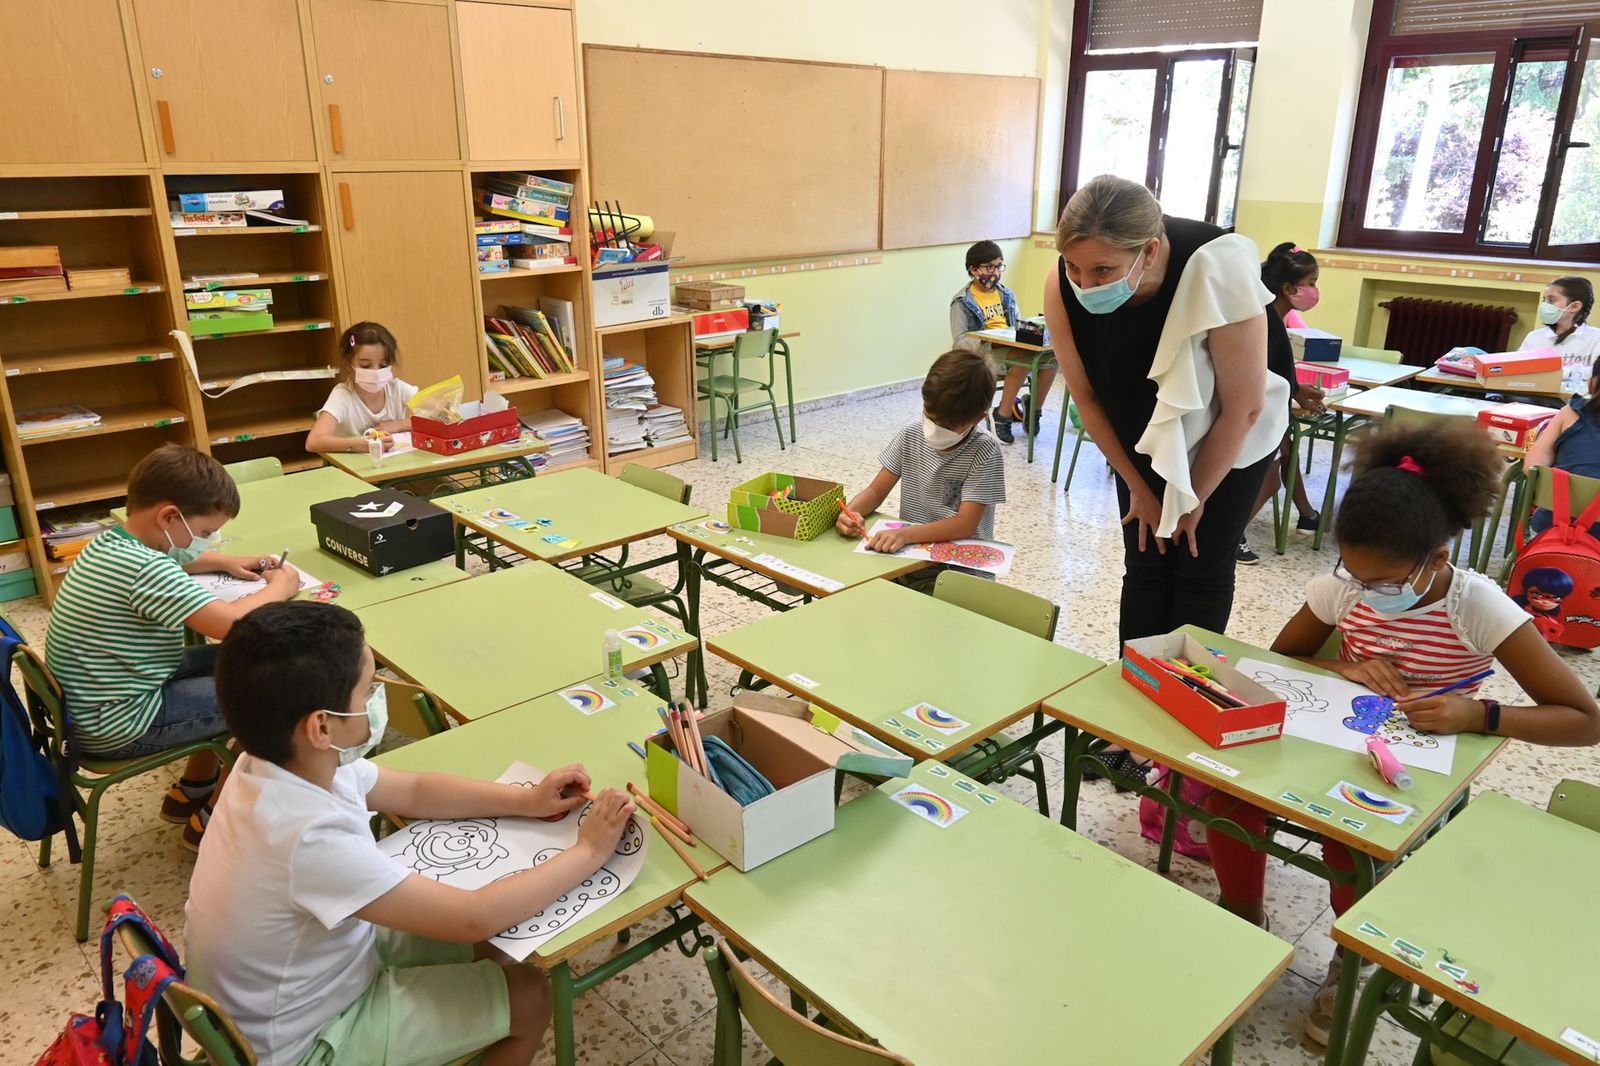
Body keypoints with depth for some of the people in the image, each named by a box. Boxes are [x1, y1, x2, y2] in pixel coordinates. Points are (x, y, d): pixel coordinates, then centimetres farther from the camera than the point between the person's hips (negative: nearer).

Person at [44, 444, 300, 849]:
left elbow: (179, 559, 25)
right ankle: (209, 820, 10)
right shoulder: (145, 570, -30)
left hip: (90, 708, 10)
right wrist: (278, 588, -18)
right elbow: (231, 622, -36)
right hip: (120, 727, -10)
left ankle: (190, 792, 28)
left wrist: (228, 563, 9)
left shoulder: (111, 542, 2)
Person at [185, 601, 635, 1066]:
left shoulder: (286, 762, -14)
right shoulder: (312, 839, -39)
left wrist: (527, 800, -6)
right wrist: (590, 851, -22)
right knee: (529, 997, 0)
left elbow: (414, 791, 2)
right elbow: (475, 917, -34)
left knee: (490, 943, 15)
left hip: (306, 975, 7)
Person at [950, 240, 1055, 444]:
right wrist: (989, 341, -26)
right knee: (1022, 363, -34)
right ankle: (1002, 417, -16)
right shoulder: (962, 302, -3)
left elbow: (1018, 325, 23)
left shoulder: (1006, 294, 16)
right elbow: (959, 341, -10)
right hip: (981, 353, -6)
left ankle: (1034, 408, -1)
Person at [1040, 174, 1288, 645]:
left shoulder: (1217, 270, -37)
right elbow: (1086, 397, -10)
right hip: (1145, 439, 3)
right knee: (1144, 564, 6)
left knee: (1200, 568, 1)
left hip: (1226, 439, -3)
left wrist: (1195, 497, -12)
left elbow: (1243, 407, -24)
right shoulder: (1062, 287, -27)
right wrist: (1138, 488, -3)